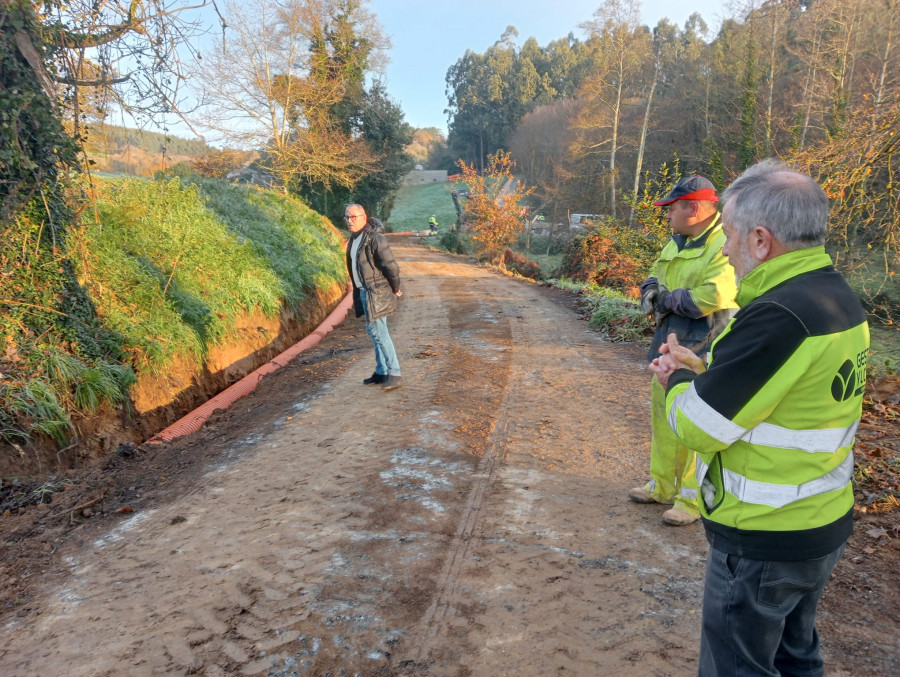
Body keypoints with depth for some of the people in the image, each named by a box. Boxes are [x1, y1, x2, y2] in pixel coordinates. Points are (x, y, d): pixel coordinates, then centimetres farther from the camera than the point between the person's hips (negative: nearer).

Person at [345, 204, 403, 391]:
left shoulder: (375, 238, -17)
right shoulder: (354, 239, 12)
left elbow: (391, 265, -20)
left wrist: (395, 289, -11)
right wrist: (358, 291, 15)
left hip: (376, 292, -9)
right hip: (363, 291, 9)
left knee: (378, 331, -9)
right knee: (375, 331, 13)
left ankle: (394, 374, -3)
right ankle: (381, 372, 22)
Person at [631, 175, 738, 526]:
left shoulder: (726, 246, -17)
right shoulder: (677, 242, 12)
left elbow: (711, 298, -28)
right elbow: (654, 277, 20)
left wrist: (666, 299, -12)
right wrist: (651, 292, -4)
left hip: (700, 351, -9)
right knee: (663, 416, 17)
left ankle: (693, 499, 13)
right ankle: (662, 484, 32)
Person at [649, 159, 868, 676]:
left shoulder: (778, 317, -27)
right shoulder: (842, 300, 2)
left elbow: (699, 428, -23)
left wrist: (677, 381, -4)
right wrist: (701, 368, 7)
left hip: (762, 542, -9)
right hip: (826, 524, 9)